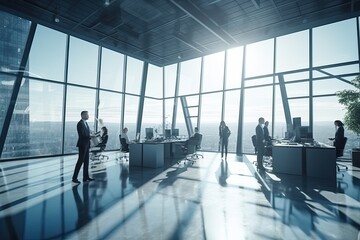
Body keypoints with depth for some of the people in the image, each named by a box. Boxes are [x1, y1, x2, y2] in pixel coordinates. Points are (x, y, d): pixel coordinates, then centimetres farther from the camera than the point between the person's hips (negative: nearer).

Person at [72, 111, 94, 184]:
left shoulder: (85, 123, 14)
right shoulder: (80, 123, -14)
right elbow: (82, 135, -21)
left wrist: (91, 135, -1)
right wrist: (91, 136, -15)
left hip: (86, 145, 9)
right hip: (82, 145, -9)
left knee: (86, 161, 11)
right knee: (80, 161, -4)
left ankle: (86, 177, 18)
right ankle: (74, 178, 6)